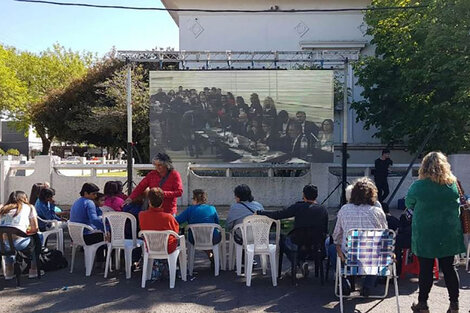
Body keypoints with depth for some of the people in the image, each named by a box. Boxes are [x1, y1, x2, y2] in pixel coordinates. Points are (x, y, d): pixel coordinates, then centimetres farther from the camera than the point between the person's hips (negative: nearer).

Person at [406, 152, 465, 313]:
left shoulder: (418, 186, -14)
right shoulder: (453, 184, -4)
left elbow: (409, 204, 2)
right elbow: (458, 204, 12)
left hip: (425, 235, -3)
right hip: (449, 235, 3)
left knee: (425, 269, 6)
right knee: (449, 268, 12)